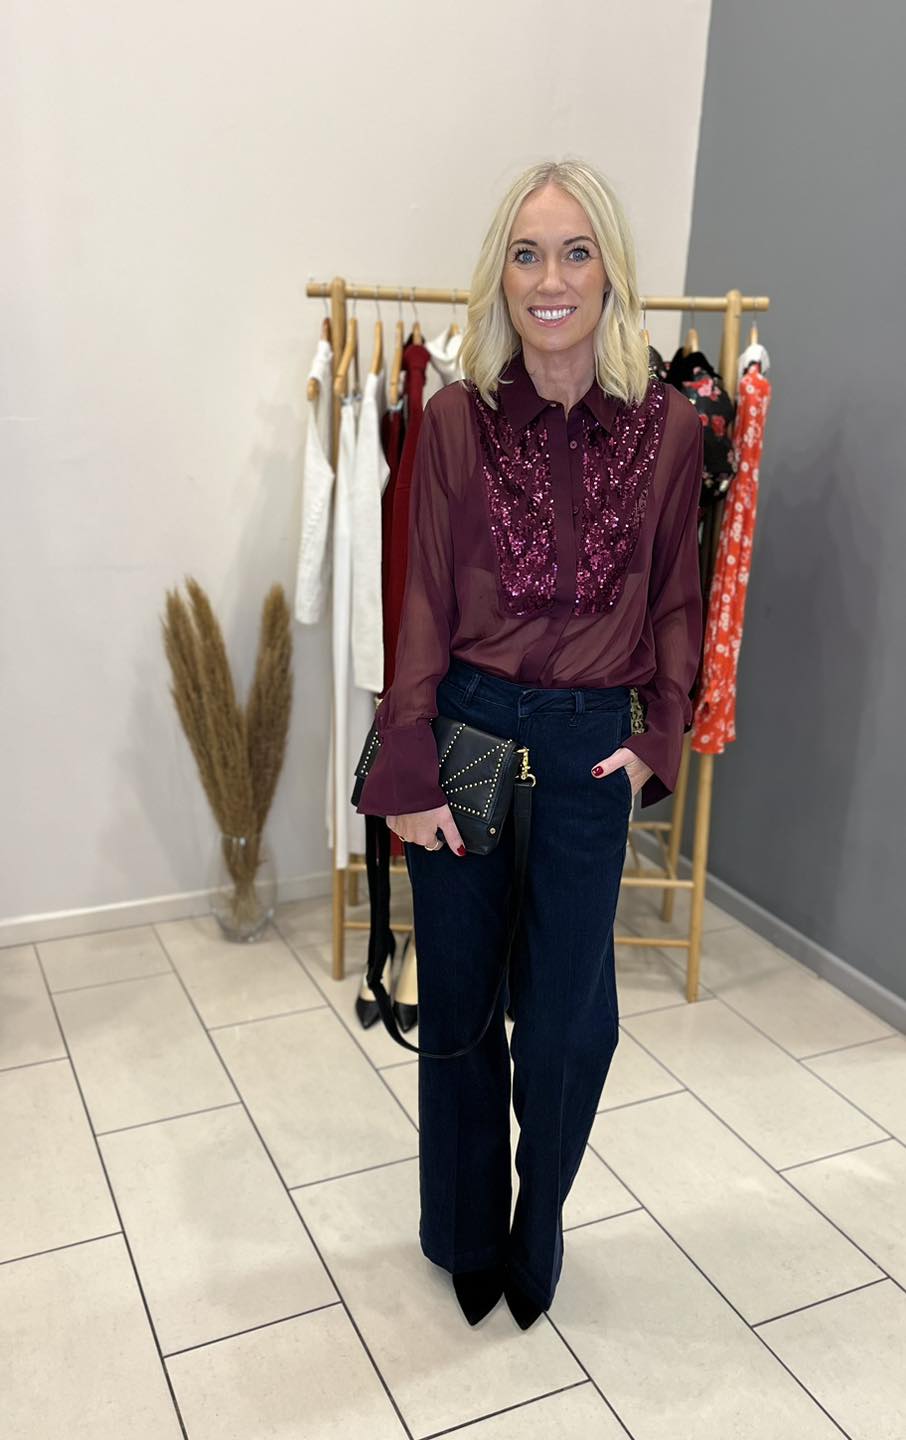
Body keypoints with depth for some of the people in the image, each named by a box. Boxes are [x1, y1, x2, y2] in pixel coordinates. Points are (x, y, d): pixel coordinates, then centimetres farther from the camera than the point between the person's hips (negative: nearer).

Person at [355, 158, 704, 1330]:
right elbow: (425, 599, -4)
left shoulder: (669, 428, -2)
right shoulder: (457, 417, -4)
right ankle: (465, 1234, 38)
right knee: (459, 998, 12)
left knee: (568, 1013, 6)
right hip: (464, 727, 0)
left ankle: (538, 1223, 37)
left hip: (589, 747, 1)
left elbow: (678, 599, 7)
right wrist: (407, 769, -7)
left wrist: (658, 739, 0)